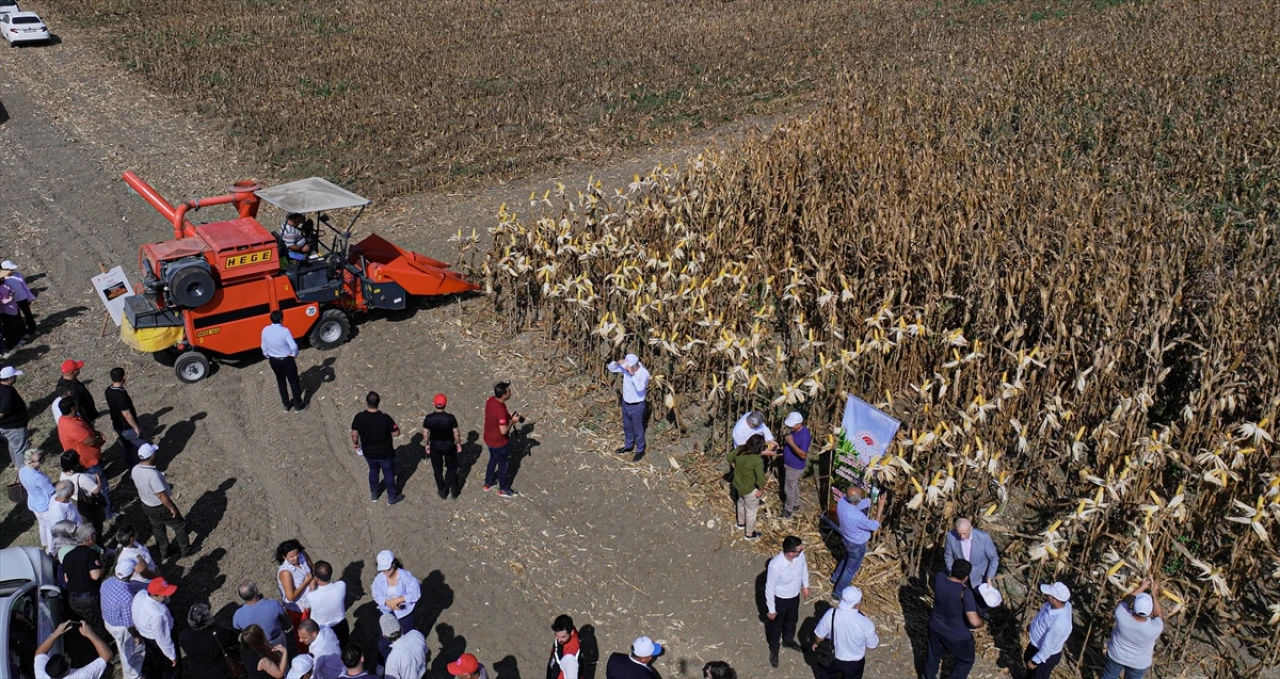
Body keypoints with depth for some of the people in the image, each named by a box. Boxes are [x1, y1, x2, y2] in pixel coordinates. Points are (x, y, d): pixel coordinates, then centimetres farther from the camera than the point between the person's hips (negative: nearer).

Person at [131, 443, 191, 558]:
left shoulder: (135, 470, -13)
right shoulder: (152, 474, -39)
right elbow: (161, 495, -30)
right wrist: (172, 508, -17)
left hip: (146, 505, 8)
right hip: (160, 507, -8)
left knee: (157, 528, 28)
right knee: (180, 525, 16)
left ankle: (164, 551, 46)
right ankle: (184, 549, 32)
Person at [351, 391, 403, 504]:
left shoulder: (359, 417, -20)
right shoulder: (385, 418, -30)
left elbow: (354, 434, -6)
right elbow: (396, 433, -19)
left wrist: (355, 443, 14)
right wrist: (394, 425, -1)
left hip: (368, 453, 3)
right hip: (385, 453, -3)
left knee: (373, 471, 30)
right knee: (388, 474, 20)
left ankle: (374, 495, 47)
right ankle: (392, 497, 38)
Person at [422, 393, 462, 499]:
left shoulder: (428, 419, -20)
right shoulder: (450, 418, -24)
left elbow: (425, 434, -8)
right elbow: (456, 434, -14)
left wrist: (427, 445, 10)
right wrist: (458, 444, 4)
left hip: (435, 446, 1)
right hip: (449, 445, -1)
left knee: (438, 469, 20)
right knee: (451, 468, 21)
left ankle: (442, 492, 34)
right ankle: (454, 491, 33)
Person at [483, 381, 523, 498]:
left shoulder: (491, 400, -11)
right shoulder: (501, 411, -37)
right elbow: (503, 431, -31)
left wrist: (508, 415, 1)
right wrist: (512, 421, -18)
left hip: (489, 439, 8)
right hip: (499, 442, -8)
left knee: (493, 460, 30)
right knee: (503, 464, 16)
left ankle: (488, 483, 49)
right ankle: (503, 489, 37)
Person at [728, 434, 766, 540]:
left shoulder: (739, 449, -16)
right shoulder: (757, 460, -36)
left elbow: (729, 458, 3)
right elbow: (761, 480, -33)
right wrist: (761, 490, -15)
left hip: (738, 484, 7)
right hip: (750, 490, -7)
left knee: (741, 503, 34)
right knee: (751, 511, 19)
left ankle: (741, 523, 58)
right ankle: (749, 533, 38)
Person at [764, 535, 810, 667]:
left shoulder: (800, 554, -25)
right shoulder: (775, 566, -41)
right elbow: (769, 589, -26)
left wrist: (805, 585, 13)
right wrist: (771, 610, -15)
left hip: (795, 596, 5)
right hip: (780, 599, -5)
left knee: (792, 621, 32)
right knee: (776, 625, 23)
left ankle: (788, 640, 62)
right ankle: (774, 649, 51)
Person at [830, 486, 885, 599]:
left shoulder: (842, 501, -23)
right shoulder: (857, 517, -43)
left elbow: (859, 505, -2)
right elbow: (874, 526, -25)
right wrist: (880, 507, -22)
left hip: (846, 538, 7)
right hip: (857, 545, -7)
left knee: (846, 559, 35)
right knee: (851, 568, 18)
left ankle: (835, 578, 58)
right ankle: (838, 593, 37)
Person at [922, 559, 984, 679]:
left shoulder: (939, 578, -18)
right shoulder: (965, 592, -33)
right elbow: (974, 621, -33)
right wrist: (982, 622, -13)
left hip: (935, 628, 5)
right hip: (957, 635, -5)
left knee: (934, 656, 31)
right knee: (966, 660, 26)